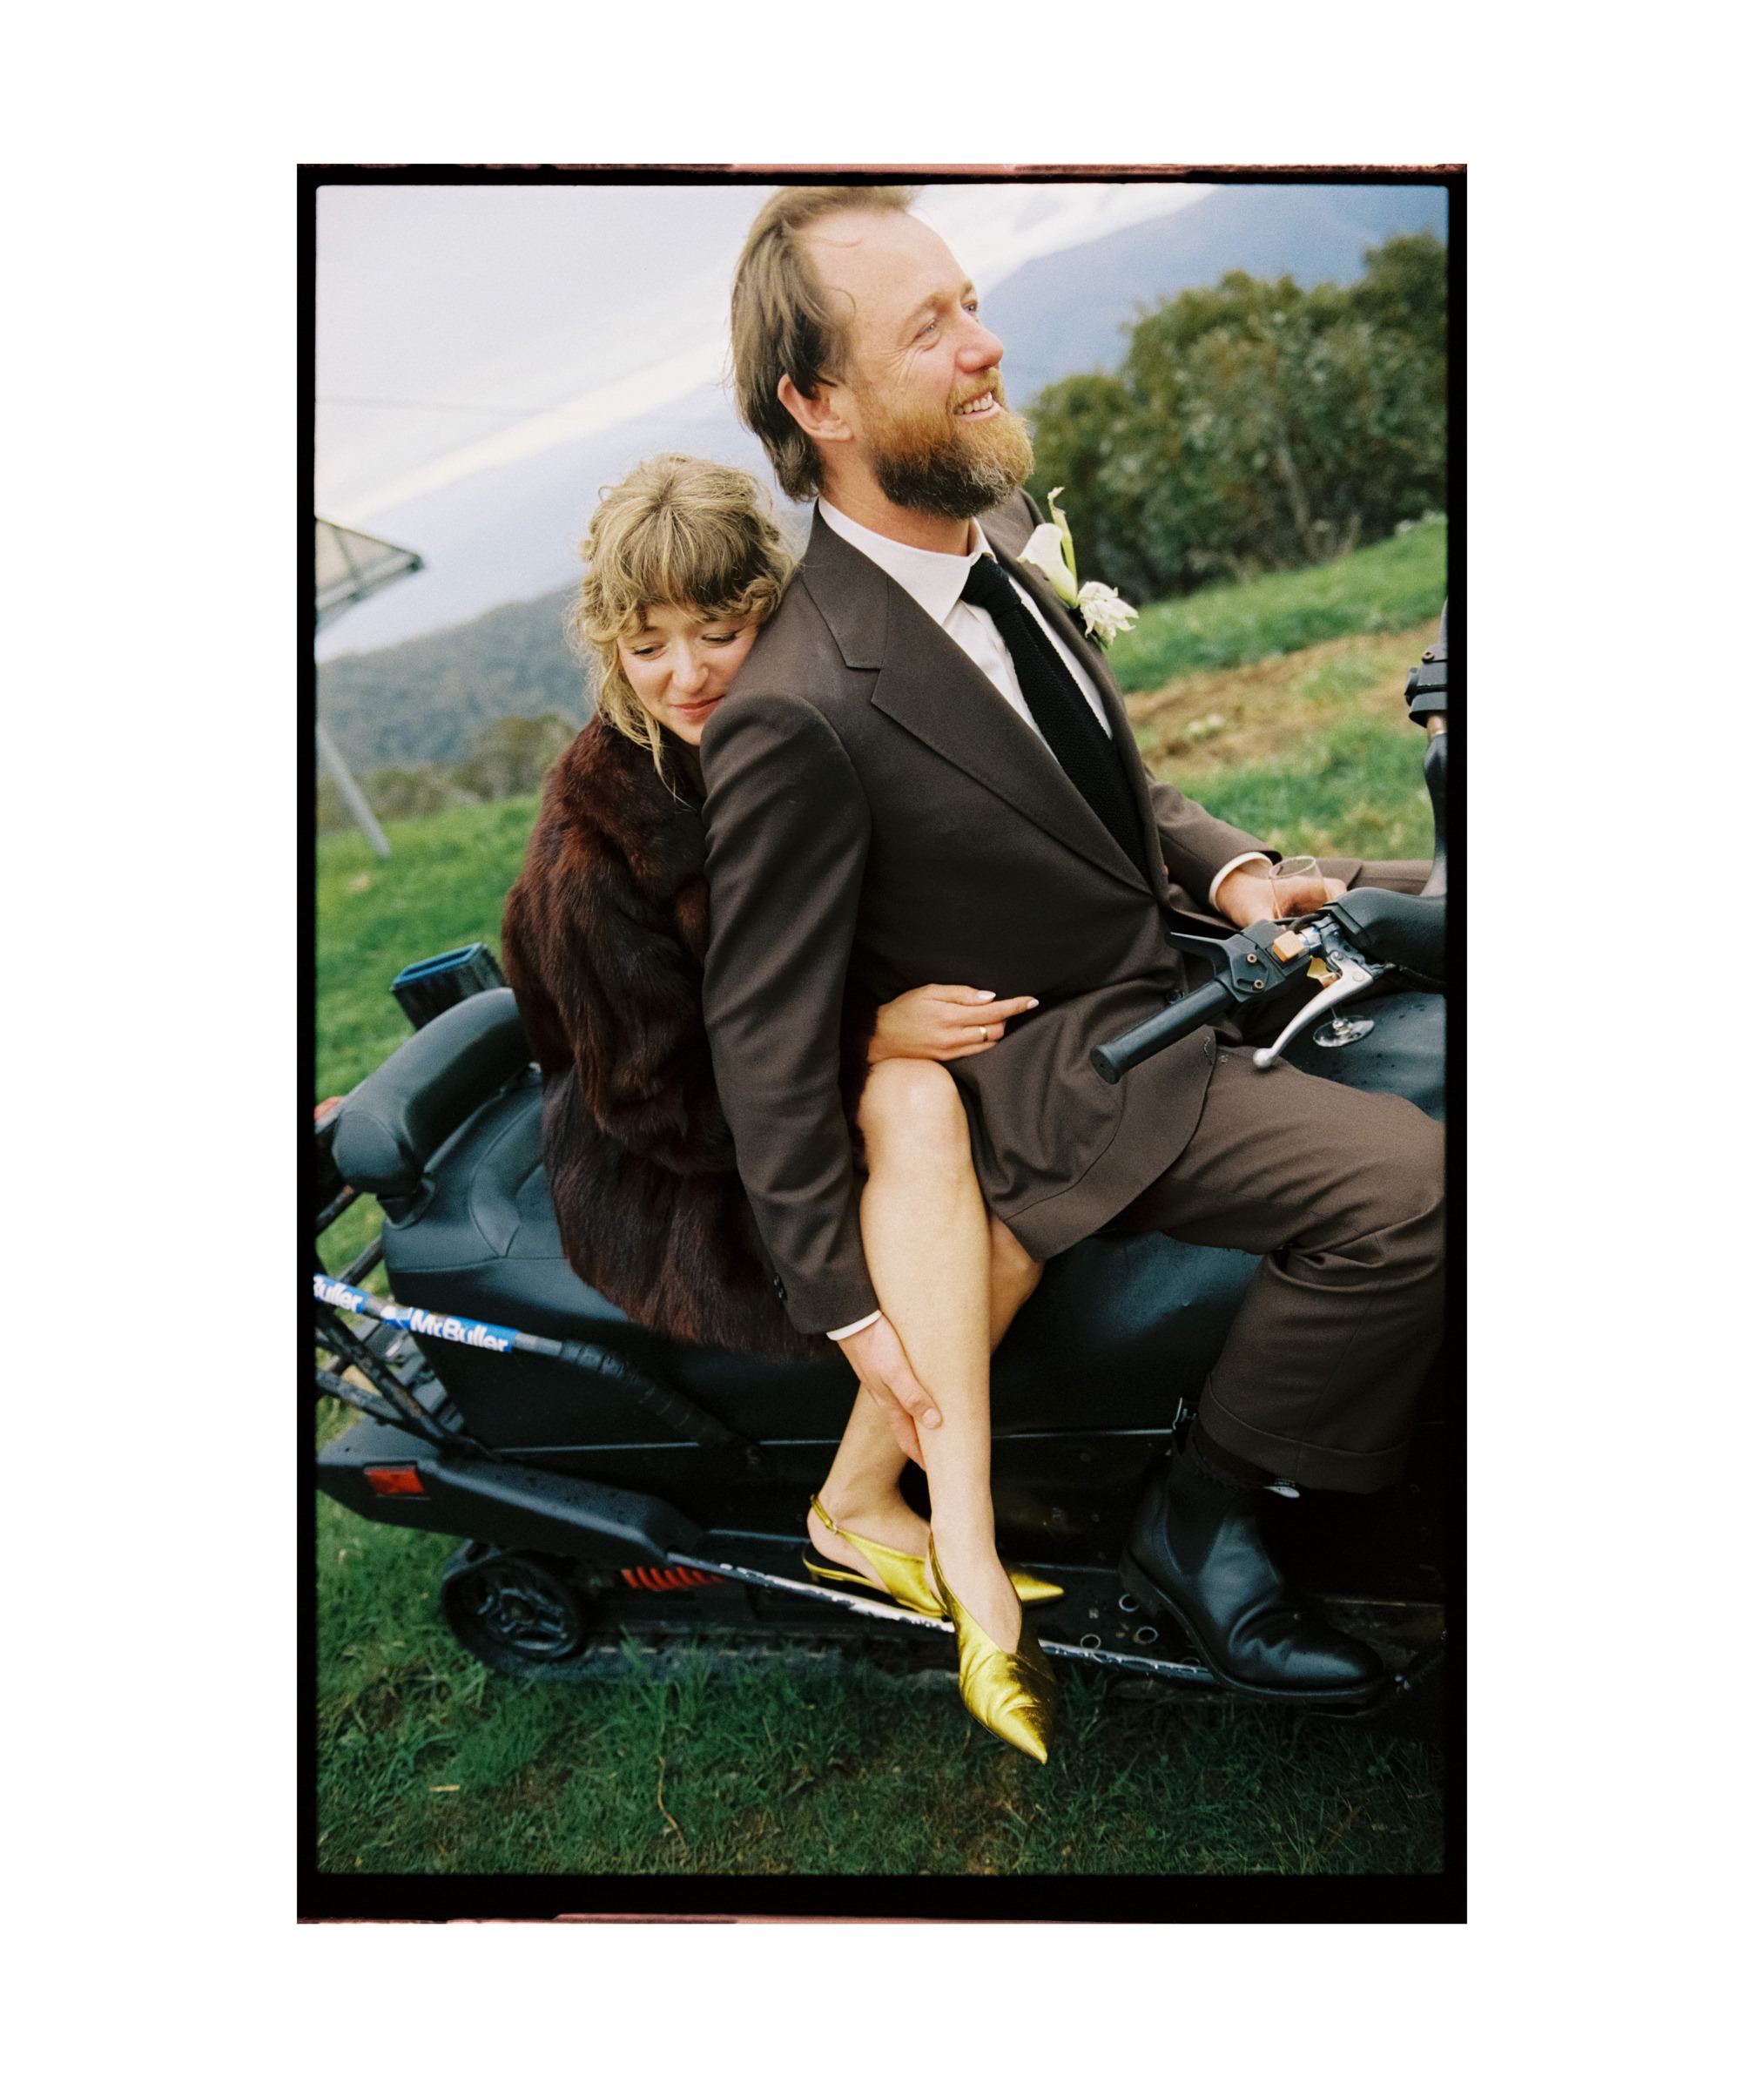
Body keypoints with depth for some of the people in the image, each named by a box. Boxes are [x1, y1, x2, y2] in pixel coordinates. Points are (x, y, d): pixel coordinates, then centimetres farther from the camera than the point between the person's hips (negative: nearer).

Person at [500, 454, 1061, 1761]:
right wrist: (869, 1037, -27)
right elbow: (659, 1099, -19)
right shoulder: (593, 838, -19)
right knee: (921, 1111, -32)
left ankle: (858, 1500, -11)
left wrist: (962, 988, -14)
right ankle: (963, 1545, -28)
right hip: (665, 1175, -5)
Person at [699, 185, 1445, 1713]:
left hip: (1176, 949, 9)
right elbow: (762, 1030, -18)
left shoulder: (995, 528, 2)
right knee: (1410, 1186, -24)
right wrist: (846, 1300, -13)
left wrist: (1228, 870, -3)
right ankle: (1199, 1522, -1)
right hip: (1065, 1073, -9)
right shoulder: (796, 717, -26)